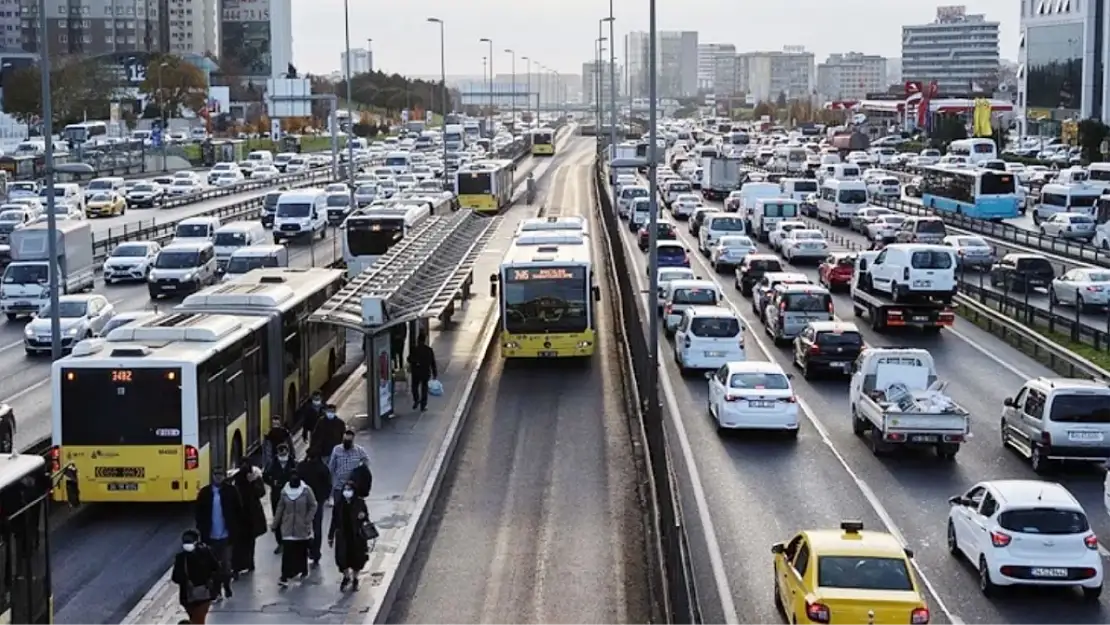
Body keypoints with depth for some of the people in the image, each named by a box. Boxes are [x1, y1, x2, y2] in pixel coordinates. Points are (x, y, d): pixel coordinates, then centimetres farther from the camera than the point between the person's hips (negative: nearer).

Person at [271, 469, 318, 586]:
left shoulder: (306, 490, -11)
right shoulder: (284, 491, -2)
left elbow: (313, 506, -7)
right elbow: (280, 508, 5)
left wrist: (307, 521, -14)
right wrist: (275, 524, 6)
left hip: (302, 527, -1)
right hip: (288, 527, 1)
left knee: (302, 550, 13)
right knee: (287, 551, -7)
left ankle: (304, 571, 34)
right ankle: (285, 577, -9)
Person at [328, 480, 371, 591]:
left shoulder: (359, 503, -8)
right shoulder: (339, 505, -5)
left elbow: (366, 516, 3)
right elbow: (334, 521, 1)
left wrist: (363, 516, -22)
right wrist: (330, 537, 3)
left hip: (356, 536, -1)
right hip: (343, 536, 1)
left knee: (356, 558, 10)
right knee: (342, 558, 0)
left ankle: (355, 579, 33)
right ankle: (346, 577, 29)